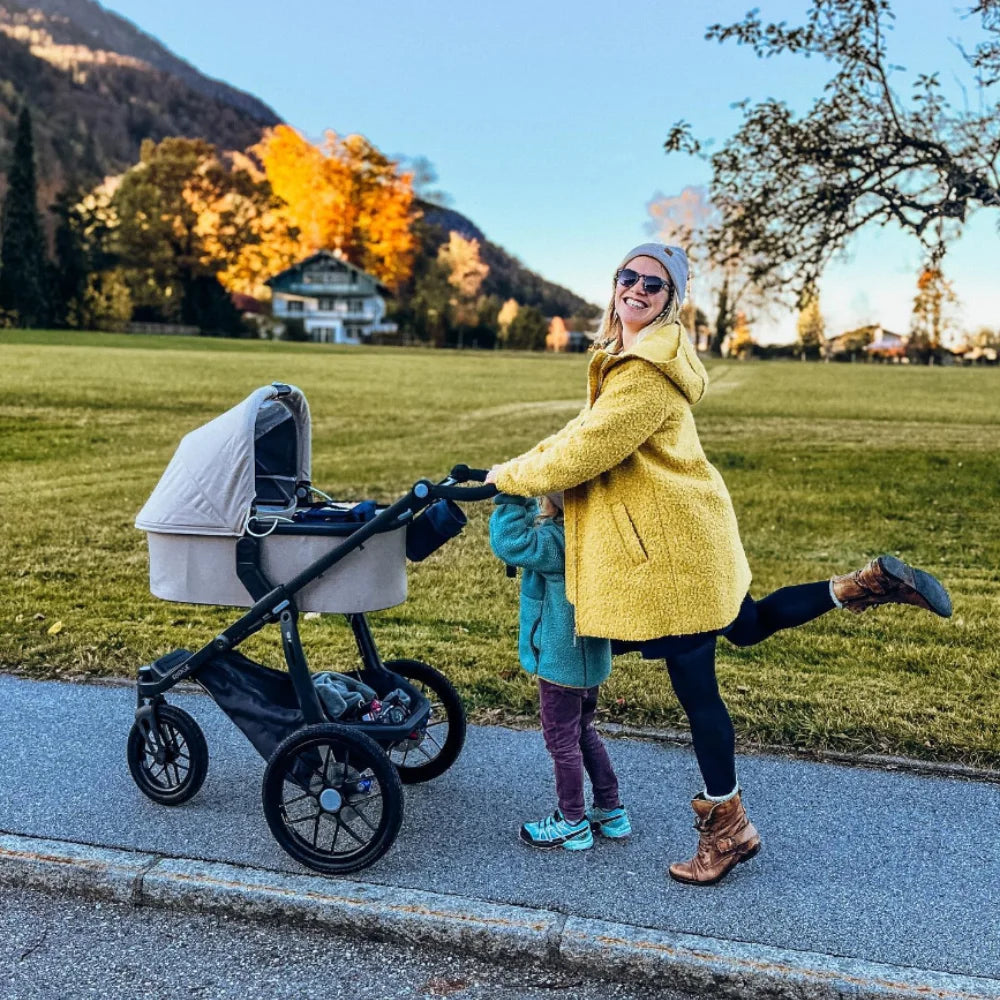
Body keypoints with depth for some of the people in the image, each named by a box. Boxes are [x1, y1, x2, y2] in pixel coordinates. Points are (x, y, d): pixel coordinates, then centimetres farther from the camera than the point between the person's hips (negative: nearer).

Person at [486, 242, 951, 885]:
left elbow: (585, 452, -23)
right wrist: (520, 464, 7)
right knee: (748, 626, 28)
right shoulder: (626, 354, 10)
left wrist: (510, 477, -9)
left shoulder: (649, 371, -23)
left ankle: (728, 827, 19)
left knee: (695, 684, 3)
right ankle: (868, 585, 25)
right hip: (682, 534, 10)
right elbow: (586, 425, 16)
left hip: (673, 543, -10)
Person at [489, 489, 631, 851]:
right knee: (583, 731, 23)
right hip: (589, 655, 10)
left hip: (560, 658, -9)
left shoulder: (558, 540, -28)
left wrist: (510, 498, -29)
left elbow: (510, 543, -36)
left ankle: (572, 823, 22)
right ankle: (611, 811, 32)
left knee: (562, 739, 7)